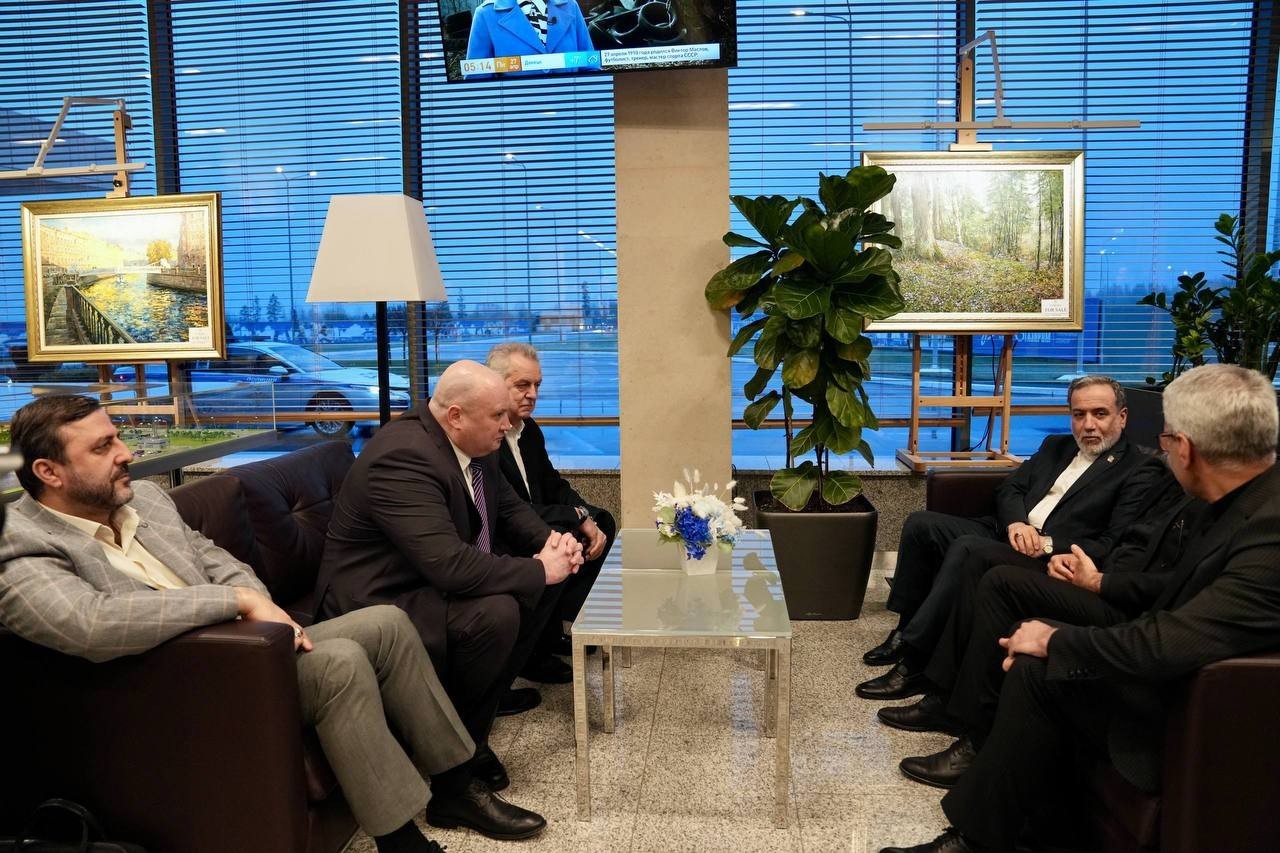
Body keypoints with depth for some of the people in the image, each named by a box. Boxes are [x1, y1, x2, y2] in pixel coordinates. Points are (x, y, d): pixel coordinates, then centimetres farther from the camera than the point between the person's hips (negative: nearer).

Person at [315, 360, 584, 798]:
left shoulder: (473, 444, 0)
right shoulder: (403, 457, -29)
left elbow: (509, 508, 13)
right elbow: (449, 565, -37)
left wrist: (551, 541, -8)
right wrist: (538, 570, -26)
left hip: (436, 581, 10)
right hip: (381, 603, -9)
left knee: (547, 579, 1)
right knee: (497, 612, -30)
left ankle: (491, 691, 10)